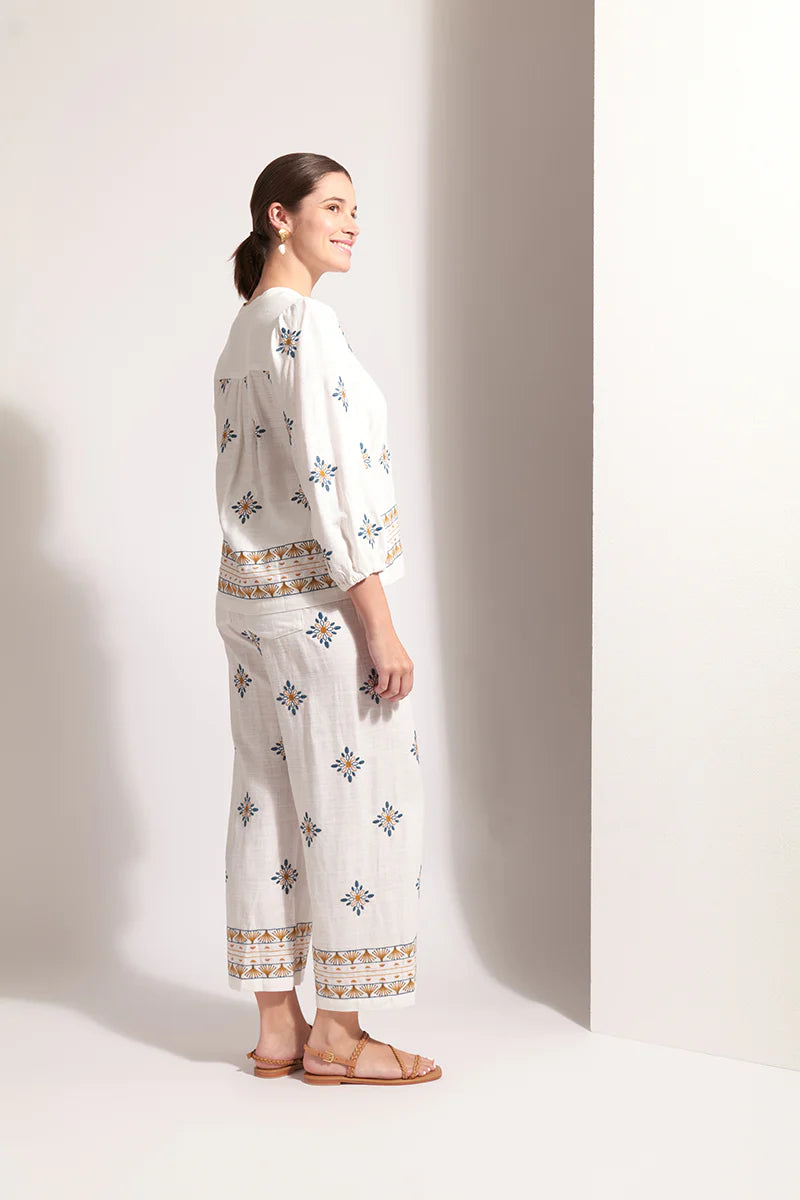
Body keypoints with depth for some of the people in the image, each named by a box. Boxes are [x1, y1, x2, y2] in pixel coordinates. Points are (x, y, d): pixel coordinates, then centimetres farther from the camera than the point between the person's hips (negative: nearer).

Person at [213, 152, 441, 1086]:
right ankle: (338, 1037, 7)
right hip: (320, 598, -10)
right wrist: (378, 621, -19)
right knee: (359, 801, -1)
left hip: (247, 592, 10)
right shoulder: (303, 322, -15)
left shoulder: (242, 332, 15)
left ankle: (278, 1027, 18)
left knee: (270, 801, 10)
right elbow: (325, 478, -20)